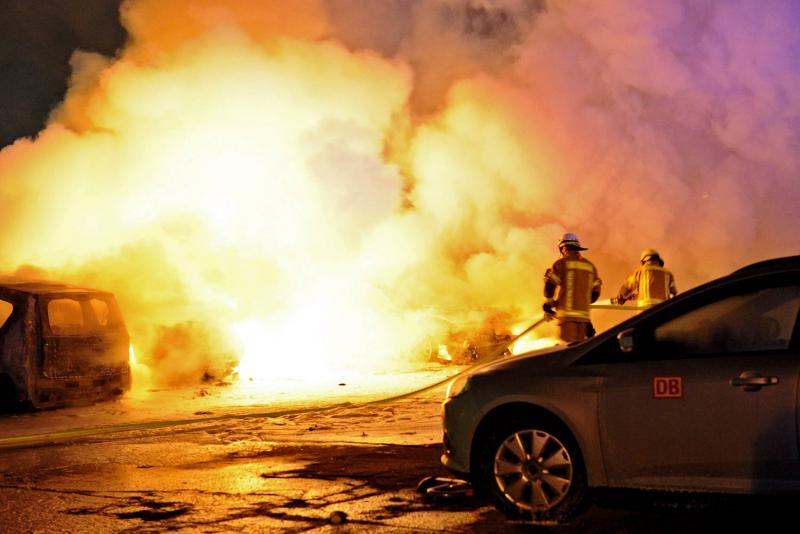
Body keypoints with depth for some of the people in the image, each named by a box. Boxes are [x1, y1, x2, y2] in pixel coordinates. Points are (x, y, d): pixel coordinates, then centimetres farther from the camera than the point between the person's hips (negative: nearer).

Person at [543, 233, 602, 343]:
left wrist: (549, 303, 10)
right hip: (583, 315, 5)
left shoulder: (562, 263, 0)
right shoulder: (590, 266, 18)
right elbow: (595, 292, 18)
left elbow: (550, 285, -6)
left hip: (567, 314, -5)